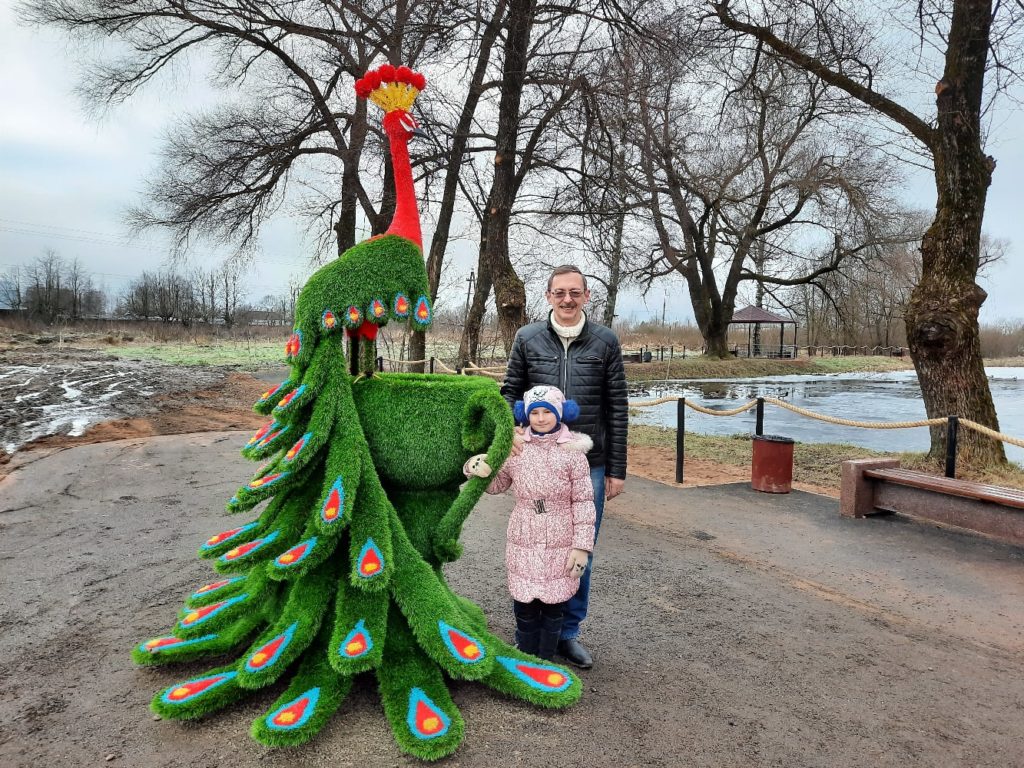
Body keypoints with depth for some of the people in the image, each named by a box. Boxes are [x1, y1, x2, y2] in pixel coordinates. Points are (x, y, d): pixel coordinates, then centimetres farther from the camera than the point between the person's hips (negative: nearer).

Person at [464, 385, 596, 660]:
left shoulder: (572, 452, -7)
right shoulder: (515, 449, -1)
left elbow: (583, 502, -6)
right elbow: (496, 485, 12)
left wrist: (582, 545, -8)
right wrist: (475, 469, -9)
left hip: (560, 544, -1)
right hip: (523, 541, 2)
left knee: (554, 603, 11)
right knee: (524, 602, 11)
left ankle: (546, 659, 32)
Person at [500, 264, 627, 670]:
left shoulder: (605, 341, 1)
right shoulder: (527, 338, 2)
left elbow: (617, 409, 2)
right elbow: (510, 393, 7)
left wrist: (616, 470, 1)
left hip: (589, 466, 0)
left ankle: (568, 632, 29)